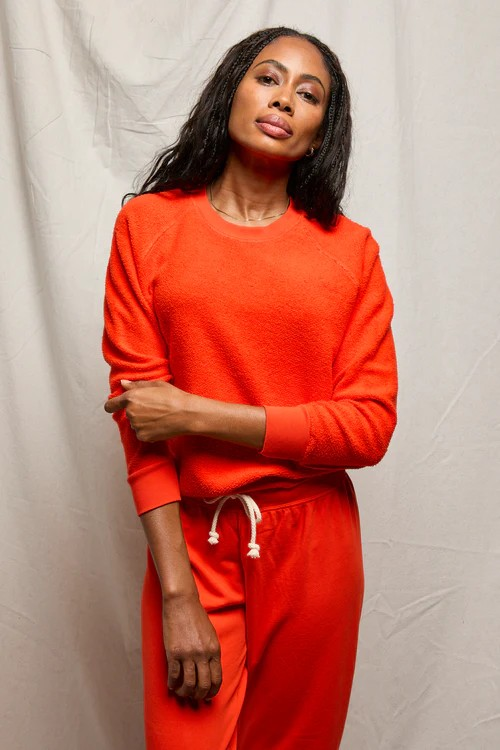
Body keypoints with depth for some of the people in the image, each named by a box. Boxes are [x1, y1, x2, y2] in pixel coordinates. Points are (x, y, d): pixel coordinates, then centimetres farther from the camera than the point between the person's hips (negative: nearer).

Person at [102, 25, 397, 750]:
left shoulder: (351, 249, -1)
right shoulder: (149, 224, -2)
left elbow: (370, 426, -7)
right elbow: (138, 411, -6)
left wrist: (197, 415, -14)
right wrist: (176, 593, -12)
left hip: (313, 546, 1)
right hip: (192, 541, 0)